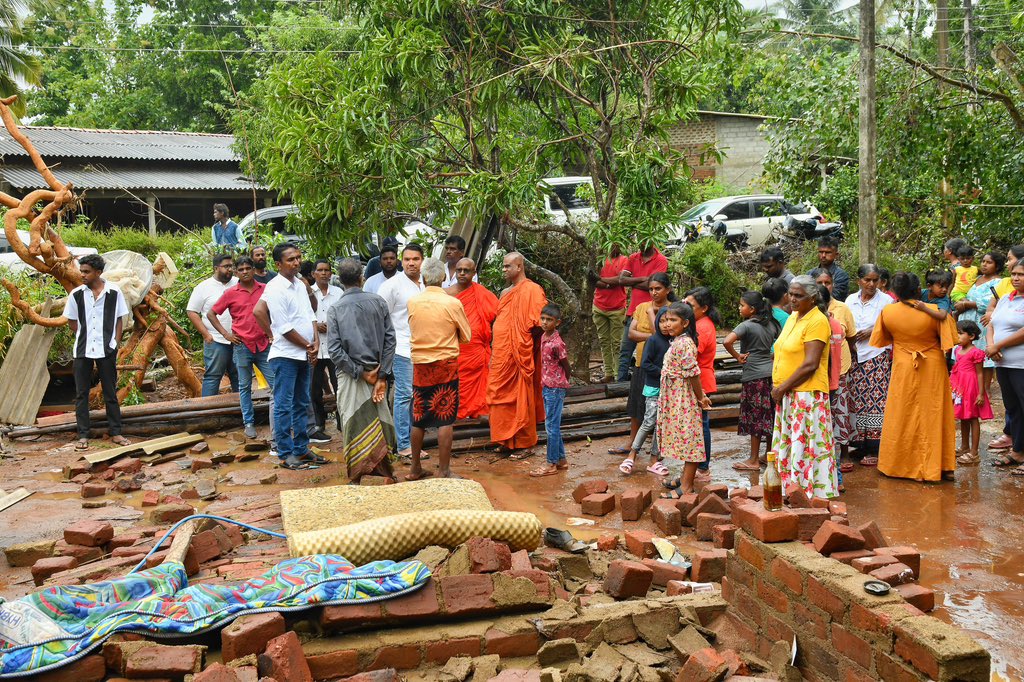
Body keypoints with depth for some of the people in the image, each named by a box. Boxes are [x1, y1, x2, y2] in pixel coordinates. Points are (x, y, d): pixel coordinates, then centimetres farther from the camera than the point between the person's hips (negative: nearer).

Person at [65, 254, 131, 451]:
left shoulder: (114, 293, -3)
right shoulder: (76, 294, 0)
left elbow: (119, 320, 4)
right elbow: (72, 322, 9)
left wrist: (115, 343, -3)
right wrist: (84, 337, 2)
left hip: (107, 351, -1)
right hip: (82, 351, 1)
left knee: (110, 393, 6)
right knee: (81, 394, 5)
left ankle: (115, 433, 14)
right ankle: (83, 435, 12)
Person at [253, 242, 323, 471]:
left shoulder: (300, 284, 11)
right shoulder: (275, 289, -14)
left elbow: (310, 315, 11)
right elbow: (284, 328, -18)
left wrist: (316, 343, -3)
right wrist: (307, 345, -8)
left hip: (304, 355, 8)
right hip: (285, 355, -8)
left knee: (301, 405, 14)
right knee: (284, 406, -2)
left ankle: (301, 449, 23)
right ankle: (286, 455, 4)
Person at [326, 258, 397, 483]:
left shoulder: (335, 309, -5)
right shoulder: (378, 302, 0)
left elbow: (334, 350, -12)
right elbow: (390, 339, -4)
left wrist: (360, 372, -7)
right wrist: (382, 376, -3)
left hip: (350, 377, -2)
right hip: (377, 373, 2)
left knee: (354, 425, 5)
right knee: (380, 420, 11)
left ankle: (356, 477, 11)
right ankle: (386, 470, 18)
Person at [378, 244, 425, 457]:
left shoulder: (426, 286, 11)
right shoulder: (392, 285, -6)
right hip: (402, 350, -6)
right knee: (405, 395, -5)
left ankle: (412, 442, 18)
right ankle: (404, 446, 1)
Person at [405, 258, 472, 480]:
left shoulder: (412, 302, -2)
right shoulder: (453, 303, -10)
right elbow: (466, 337, 1)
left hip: (420, 364, 3)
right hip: (446, 364, -3)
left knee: (418, 419, 13)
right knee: (445, 420, 1)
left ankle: (415, 468, 23)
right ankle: (443, 472, 4)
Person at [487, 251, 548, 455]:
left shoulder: (532, 290, -11)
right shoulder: (506, 293, 16)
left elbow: (539, 324, -17)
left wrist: (525, 342, -11)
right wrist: (495, 353, 17)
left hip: (519, 355, -8)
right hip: (502, 356, 8)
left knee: (521, 400, 0)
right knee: (504, 398, 10)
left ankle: (524, 444, 9)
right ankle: (508, 440, 20)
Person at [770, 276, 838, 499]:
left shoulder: (817, 321, -13)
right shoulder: (792, 318, 14)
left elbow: (810, 364, -19)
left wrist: (782, 387, -14)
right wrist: (778, 386, 8)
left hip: (807, 394, -9)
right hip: (786, 395, 9)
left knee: (805, 446, -3)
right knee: (788, 445, 13)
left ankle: (813, 494, 6)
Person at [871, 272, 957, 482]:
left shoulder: (887, 311, -10)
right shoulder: (934, 311, -16)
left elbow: (884, 338, 7)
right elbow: (949, 339, -4)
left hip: (903, 369, 1)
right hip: (933, 369, -1)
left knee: (902, 418, 11)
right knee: (932, 417, 8)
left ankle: (897, 464, 19)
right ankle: (935, 466, 14)